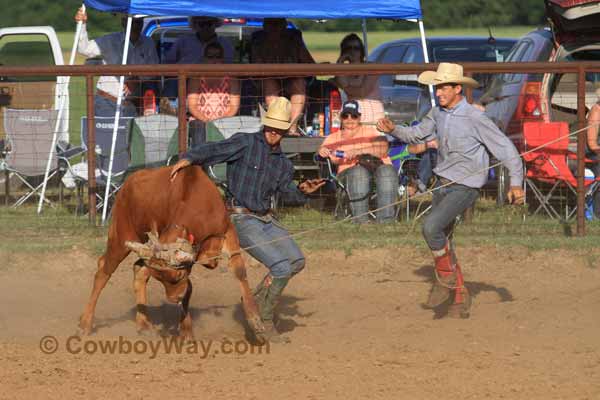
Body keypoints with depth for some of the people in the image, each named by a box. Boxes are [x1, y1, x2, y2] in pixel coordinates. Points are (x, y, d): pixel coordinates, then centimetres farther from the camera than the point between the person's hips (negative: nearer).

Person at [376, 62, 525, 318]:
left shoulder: (475, 119, -17)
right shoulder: (438, 113, 4)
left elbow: (505, 148, -17)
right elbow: (417, 135, 19)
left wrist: (516, 182, -26)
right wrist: (393, 130, 0)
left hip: (465, 187, -8)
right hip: (442, 184, 8)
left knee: (431, 226, -26)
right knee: (442, 243, 13)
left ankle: (446, 278, -6)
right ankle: (460, 297, 27)